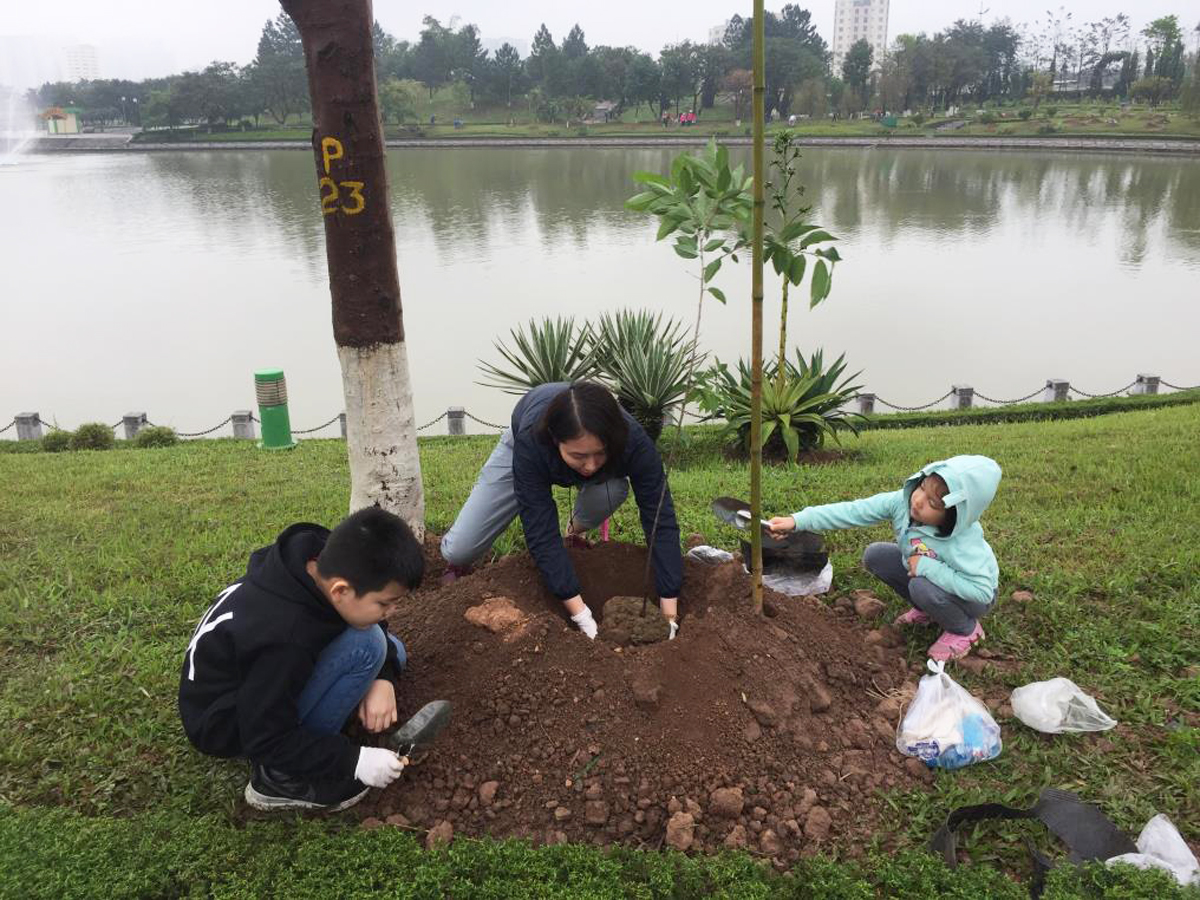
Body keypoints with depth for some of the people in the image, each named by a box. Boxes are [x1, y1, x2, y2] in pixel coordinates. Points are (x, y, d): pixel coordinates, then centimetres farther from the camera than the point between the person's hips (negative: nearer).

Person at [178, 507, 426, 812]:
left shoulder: (321, 559, -17)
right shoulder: (284, 641, -38)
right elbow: (267, 741, -25)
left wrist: (383, 677, -14)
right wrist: (354, 761, -21)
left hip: (251, 678, 8)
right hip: (225, 725, -8)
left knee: (391, 651, 5)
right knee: (366, 644, -26)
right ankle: (282, 778, -13)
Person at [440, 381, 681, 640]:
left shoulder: (633, 439, -41)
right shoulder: (531, 442, -44)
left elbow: (661, 521, -37)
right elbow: (542, 532, -41)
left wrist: (669, 615, -41)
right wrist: (582, 616, -44)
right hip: (524, 449, -1)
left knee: (613, 489, -35)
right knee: (457, 550, -14)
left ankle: (577, 533, 0)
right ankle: (460, 562, 24)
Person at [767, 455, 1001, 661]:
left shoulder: (961, 544, -38)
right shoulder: (902, 501, -25)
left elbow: (982, 590, -40)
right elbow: (853, 511, -27)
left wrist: (928, 567, -41)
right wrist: (797, 520, -35)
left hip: (974, 596, -6)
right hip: (924, 575, 6)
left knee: (923, 587, -34)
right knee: (875, 555, -8)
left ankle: (966, 630, -2)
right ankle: (926, 610, 11)